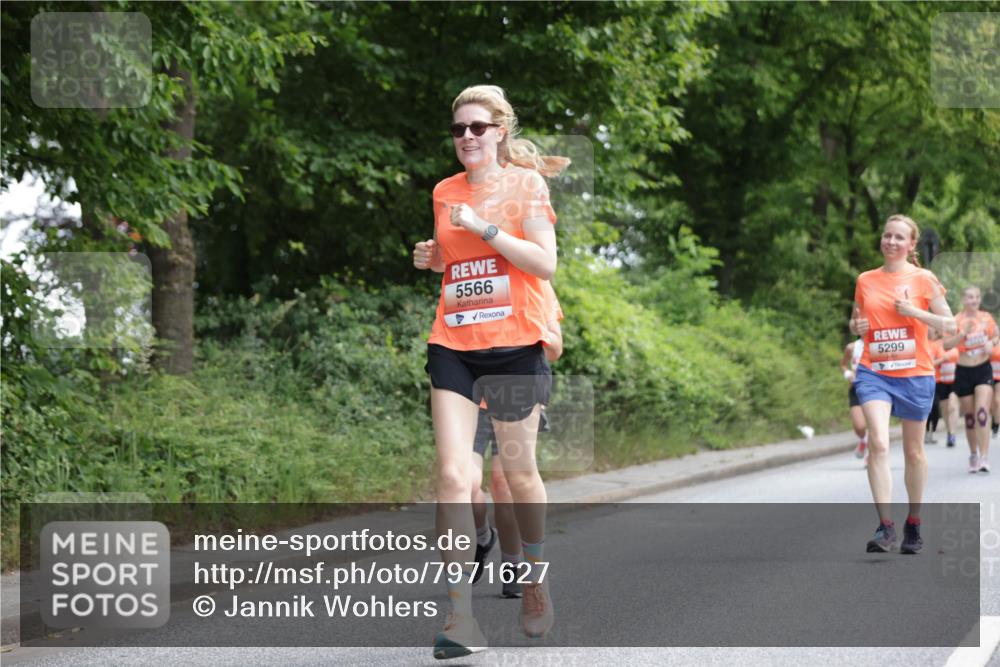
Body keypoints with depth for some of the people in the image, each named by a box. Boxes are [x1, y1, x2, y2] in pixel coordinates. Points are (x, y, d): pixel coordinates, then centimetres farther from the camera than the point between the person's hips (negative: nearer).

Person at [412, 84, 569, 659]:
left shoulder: (526, 184, -1)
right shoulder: (445, 193, 11)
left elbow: (545, 263, -10)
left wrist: (485, 226, -16)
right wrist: (431, 259, 3)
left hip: (515, 345, -3)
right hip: (453, 346, 3)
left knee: (519, 472, 8)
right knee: (453, 475, -10)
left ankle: (537, 579, 34)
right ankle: (462, 616, -13)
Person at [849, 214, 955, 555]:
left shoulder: (924, 279, 0)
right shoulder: (865, 280, 8)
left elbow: (949, 325, -1)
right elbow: (855, 321, 21)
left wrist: (914, 311, -14)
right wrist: (857, 326, -2)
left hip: (914, 374, -1)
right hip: (874, 373, 1)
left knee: (913, 451, 10)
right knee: (878, 443, -19)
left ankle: (913, 523, 27)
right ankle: (885, 527, -22)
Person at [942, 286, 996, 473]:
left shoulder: (986, 317, 1)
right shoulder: (957, 320, -8)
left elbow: (996, 335, 18)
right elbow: (946, 345, -18)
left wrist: (991, 343, -4)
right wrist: (964, 333, -31)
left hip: (984, 370, 0)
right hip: (964, 372, 0)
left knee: (982, 413, -15)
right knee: (969, 416, 8)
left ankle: (984, 457, -18)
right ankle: (973, 455, 26)